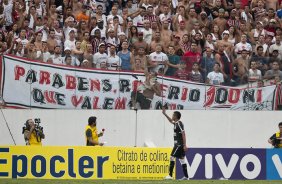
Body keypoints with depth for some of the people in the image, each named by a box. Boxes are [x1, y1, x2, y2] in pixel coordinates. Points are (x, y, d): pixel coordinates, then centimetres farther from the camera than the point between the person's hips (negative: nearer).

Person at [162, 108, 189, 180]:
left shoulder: (179, 124, -14)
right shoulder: (176, 123, 13)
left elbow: (183, 134, -20)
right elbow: (171, 121, 37)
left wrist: (184, 145, -24)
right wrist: (165, 114, 34)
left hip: (179, 144, -10)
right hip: (178, 144, 10)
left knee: (172, 157, -11)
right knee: (182, 158, 9)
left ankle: (170, 175, -14)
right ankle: (186, 176, 9)